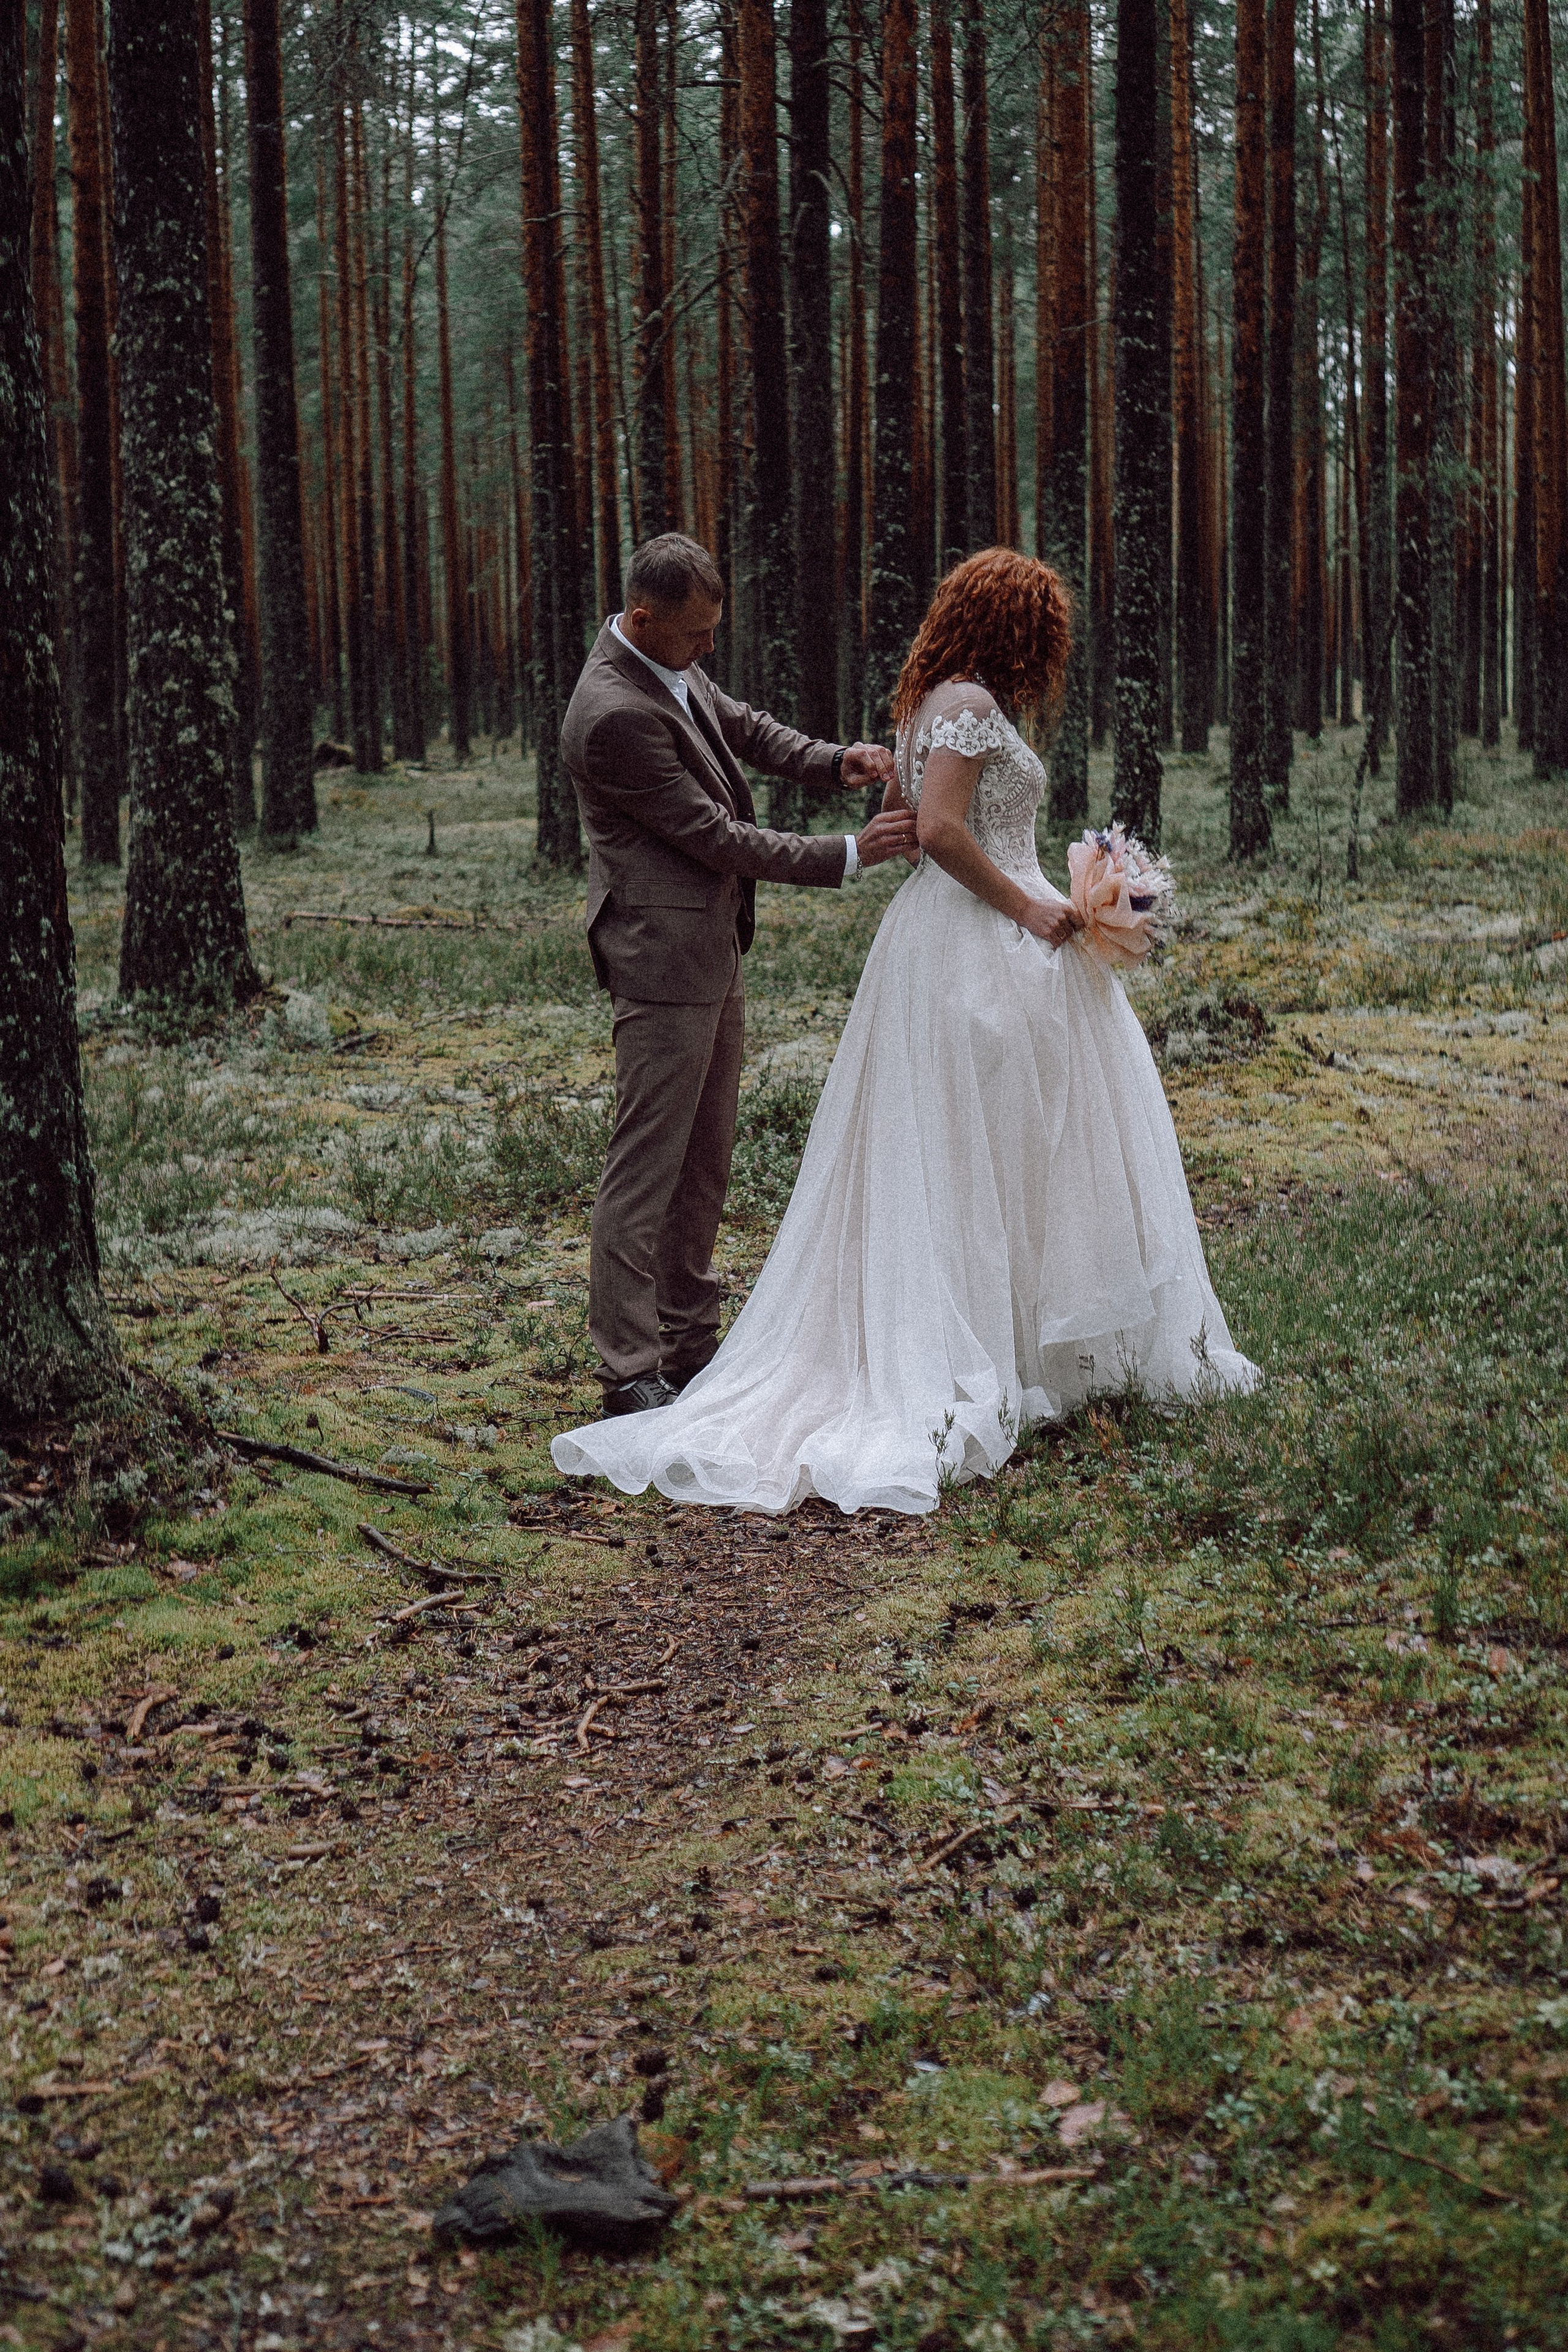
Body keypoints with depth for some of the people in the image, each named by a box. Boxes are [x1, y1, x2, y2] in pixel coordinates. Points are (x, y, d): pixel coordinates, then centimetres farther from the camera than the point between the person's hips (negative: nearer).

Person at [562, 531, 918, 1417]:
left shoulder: (674, 668, 6)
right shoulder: (616, 714, -24)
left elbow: (745, 727, 21)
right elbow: (715, 837, -20)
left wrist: (835, 762, 2)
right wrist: (851, 853, -15)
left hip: (713, 952, 10)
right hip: (666, 958, -10)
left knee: (706, 1159, 16)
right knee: (648, 1167, -5)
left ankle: (691, 1342, 25)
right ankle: (631, 1372, 0)